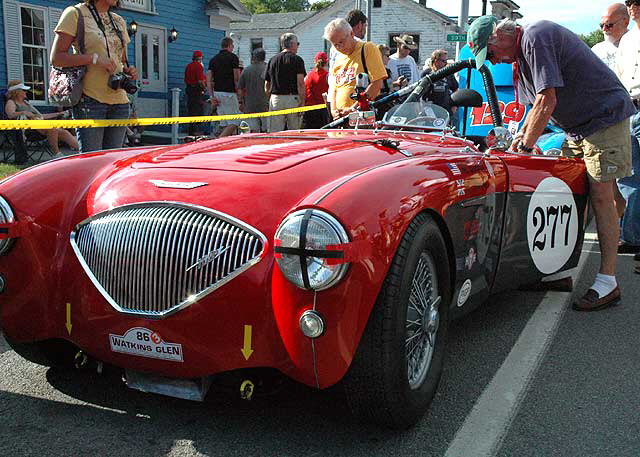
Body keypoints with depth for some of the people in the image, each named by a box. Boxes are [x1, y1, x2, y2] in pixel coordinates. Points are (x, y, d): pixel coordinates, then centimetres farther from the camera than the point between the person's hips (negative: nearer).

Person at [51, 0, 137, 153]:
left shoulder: (119, 21, 20)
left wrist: (129, 71, 4)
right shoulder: (76, 13, 1)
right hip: (91, 100, -6)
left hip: (119, 101, 6)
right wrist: (94, 58, -15)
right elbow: (56, 58, -4)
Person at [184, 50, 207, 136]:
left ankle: (190, 130, 14)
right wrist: (204, 87, -3)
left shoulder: (188, 66, 14)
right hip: (197, 90, -8)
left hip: (189, 89, 8)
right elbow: (200, 80, -18)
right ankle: (195, 130, -7)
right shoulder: (199, 65, -11)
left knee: (190, 109, 11)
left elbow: (185, 80, 18)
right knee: (199, 110, -5)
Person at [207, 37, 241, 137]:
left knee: (224, 124, 10)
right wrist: (238, 91, 6)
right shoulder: (233, 57, -4)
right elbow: (237, 77, -9)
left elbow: (208, 79, 6)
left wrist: (212, 96, 4)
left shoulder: (213, 59, 13)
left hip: (217, 92, 7)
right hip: (229, 92, -7)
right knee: (234, 123, -7)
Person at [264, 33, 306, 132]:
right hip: (293, 99, -3)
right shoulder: (297, 59, -1)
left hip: (275, 99, 3)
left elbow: (266, 86, 12)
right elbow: (300, 83, -8)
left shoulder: (272, 60, 12)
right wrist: (302, 102, -6)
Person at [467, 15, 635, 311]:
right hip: (578, 127, 10)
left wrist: (525, 147, -16)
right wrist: (520, 138, 12)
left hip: (606, 117, -10)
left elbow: (548, 103, -23)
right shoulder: (523, 49, 12)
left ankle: (607, 282, -8)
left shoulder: (535, 38, -19)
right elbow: (540, 104, 21)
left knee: (600, 196, -12)